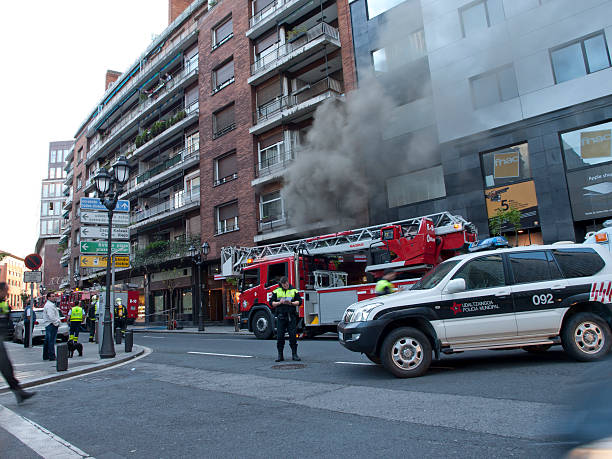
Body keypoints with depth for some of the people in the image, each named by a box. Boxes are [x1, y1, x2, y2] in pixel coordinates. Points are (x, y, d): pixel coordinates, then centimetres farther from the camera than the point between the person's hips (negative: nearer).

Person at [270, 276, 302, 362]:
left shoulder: (294, 291, 9)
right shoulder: (276, 291, 10)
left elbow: (299, 301, 5)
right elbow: (271, 303, 7)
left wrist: (291, 303, -12)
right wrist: (279, 302, -10)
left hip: (291, 317, 0)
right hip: (281, 317, 1)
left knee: (293, 335, -2)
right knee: (280, 336, 0)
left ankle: (294, 354, 7)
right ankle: (280, 355, 9)